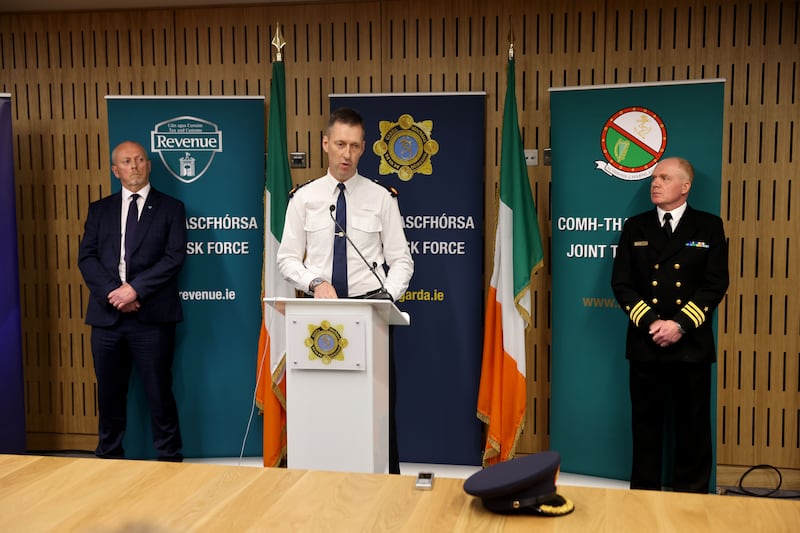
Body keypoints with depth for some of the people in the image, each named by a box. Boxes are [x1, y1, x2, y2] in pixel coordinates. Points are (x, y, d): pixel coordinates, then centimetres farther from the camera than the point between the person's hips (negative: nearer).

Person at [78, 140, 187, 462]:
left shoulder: (170, 208, 6)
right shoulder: (99, 210, 15)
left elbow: (174, 257, -5)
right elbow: (87, 257, 5)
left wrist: (136, 287, -14)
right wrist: (112, 292, -11)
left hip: (151, 316, -3)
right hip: (107, 315, 3)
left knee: (159, 393, 1)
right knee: (109, 394, 11)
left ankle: (169, 458, 13)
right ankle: (108, 457, 26)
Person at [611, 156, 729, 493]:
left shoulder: (709, 227, 3)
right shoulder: (636, 227, 8)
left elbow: (715, 285, -4)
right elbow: (621, 283, 2)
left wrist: (679, 325, -14)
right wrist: (650, 323, -11)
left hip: (691, 344, -1)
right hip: (645, 342, 2)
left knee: (693, 425, 7)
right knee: (645, 422, 9)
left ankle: (691, 497, 21)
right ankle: (644, 492, 21)